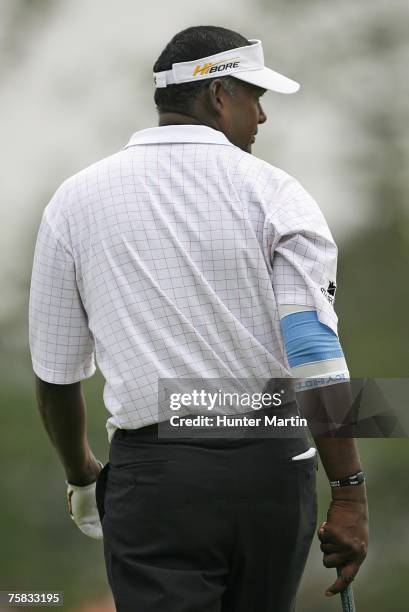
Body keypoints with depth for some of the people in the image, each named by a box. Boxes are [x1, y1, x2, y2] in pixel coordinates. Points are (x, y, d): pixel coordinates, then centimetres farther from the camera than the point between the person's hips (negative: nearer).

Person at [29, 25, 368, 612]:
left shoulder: (76, 200, 3)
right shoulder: (274, 194, -3)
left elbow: (55, 371, 8)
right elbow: (317, 357, -13)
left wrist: (81, 476, 24)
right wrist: (348, 494, -10)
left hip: (154, 476, -1)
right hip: (272, 471, 1)